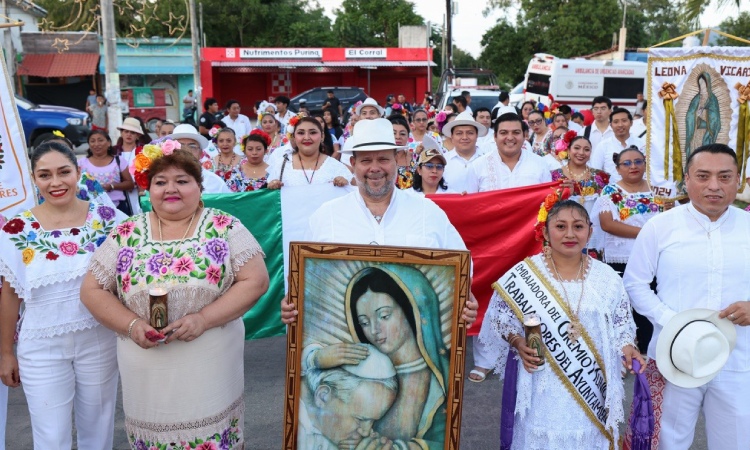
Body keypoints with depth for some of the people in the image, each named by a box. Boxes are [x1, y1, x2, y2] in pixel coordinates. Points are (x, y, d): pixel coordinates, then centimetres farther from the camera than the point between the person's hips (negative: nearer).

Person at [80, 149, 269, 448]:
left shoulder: (225, 228, -4)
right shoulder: (127, 234, 2)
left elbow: (255, 281, -9)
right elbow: (92, 290, 4)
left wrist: (204, 319, -19)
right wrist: (132, 325, -13)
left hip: (211, 369, -1)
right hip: (147, 373, 2)